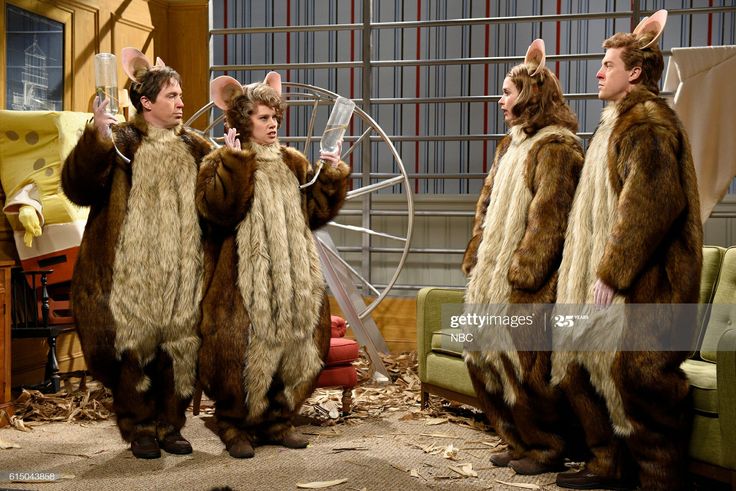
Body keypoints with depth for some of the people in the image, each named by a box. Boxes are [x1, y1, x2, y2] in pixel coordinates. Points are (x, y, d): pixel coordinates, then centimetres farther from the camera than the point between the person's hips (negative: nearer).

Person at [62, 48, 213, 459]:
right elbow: (78, 187, -13)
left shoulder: (194, 148, 14)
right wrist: (95, 138, -26)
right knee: (136, 347, -1)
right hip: (134, 273, -4)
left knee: (180, 347, 5)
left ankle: (170, 426, 18)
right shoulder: (121, 142, -1)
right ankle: (140, 430, 13)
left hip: (183, 273, 4)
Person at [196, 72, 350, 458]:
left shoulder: (293, 164, 16)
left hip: (293, 279, 6)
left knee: (296, 347, 8)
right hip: (245, 278, -6)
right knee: (244, 350, -8)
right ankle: (235, 427, 8)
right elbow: (220, 209, -18)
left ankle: (277, 421, 22)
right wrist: (236, 162, -18)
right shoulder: (222, 164, -1)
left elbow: (317, 211, 14)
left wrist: (332, 176, 2)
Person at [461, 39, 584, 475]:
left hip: (530, 284, -9)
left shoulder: (557, 147, -11)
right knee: (485, 359, 11)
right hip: (496, 276, 9)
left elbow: (548, 218, -17)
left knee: (526, 365, -5)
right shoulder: (513, 144, 18)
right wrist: (477, 258, 12)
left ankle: (547, 448, 11)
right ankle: (520, 443, 22)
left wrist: (523, 272, -19)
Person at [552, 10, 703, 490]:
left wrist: (612, 271, -23)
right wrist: (599, 271, 20)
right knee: (579, 366, 13)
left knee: (639, 378, -9)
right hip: (612, 279, 11)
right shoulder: (623, 120, 21)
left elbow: (652, 203, -23)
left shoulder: (647, 122, -12)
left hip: (643, 286, -11)